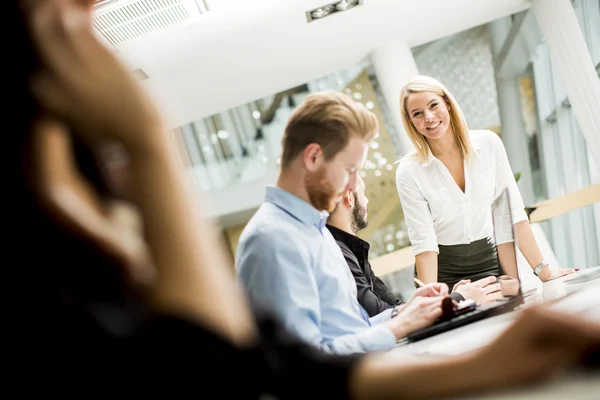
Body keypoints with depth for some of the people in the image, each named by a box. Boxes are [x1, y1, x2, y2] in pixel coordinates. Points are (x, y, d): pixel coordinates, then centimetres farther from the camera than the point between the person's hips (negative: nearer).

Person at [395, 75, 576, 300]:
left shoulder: (488, 144, -6)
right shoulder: (409, 171, -11)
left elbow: (511, 212, -5)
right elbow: (424, 241, -14)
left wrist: (543, 270, -9)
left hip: (489, 264, 2)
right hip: (443, 271, -2)